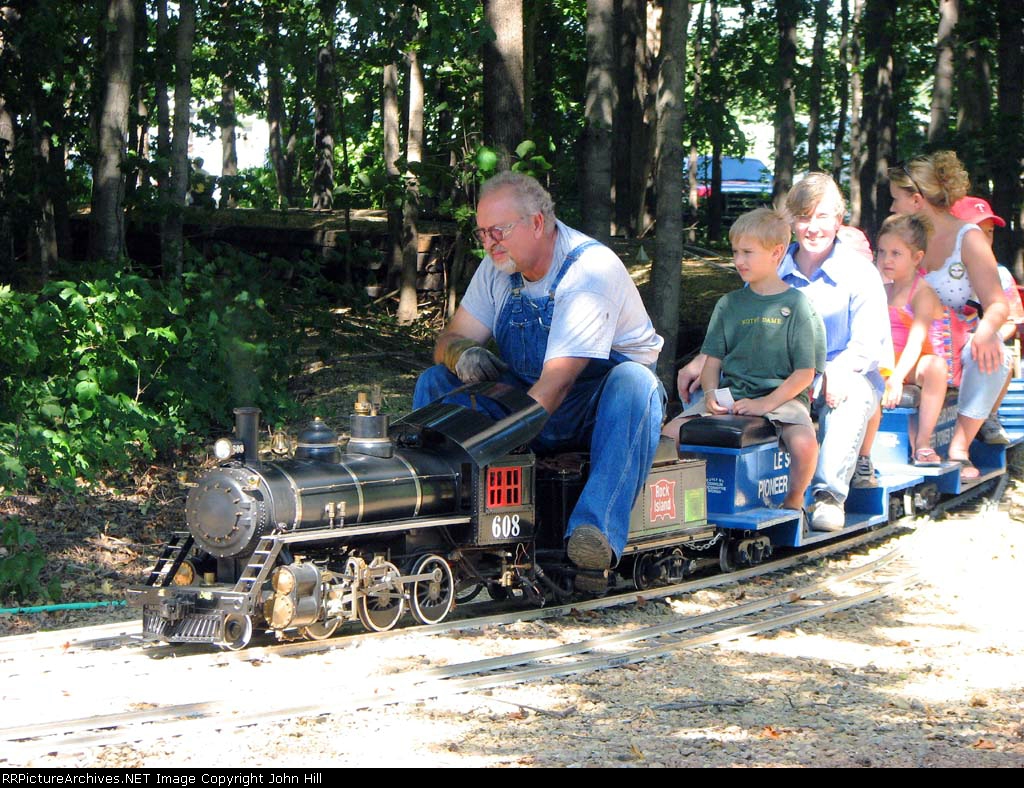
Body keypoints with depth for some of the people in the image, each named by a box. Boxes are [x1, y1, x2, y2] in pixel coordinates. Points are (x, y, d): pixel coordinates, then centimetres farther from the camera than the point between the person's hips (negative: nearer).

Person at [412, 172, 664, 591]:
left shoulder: (592, 270, -23)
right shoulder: (499, 267, 0)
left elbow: (557, 381, -31)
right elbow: (449, 339, 2)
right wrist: (460, 352, -25)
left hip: (597, 407, -6)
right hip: (524, 398, 6)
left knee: (633, 383, -38)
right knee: (435, 381, -9)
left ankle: (595, 531, -51)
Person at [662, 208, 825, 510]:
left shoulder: (797, 304, 0)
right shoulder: (729, 304, 13)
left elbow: (805, 372, -4)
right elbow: (713, 361, 14)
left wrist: (766, 404, -16)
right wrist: (711, 394, -8)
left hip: (782, 395, -4)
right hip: (729, 393, 4)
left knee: (803, 442, -34)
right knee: (670, 434, -18)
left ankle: (793, 501, -6)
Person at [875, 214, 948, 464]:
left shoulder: (922, 293, -8)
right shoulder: (882, 291, 13)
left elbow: (916, 341, -21)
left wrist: (896, 378, -33)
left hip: (912, 368, -5)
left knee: (935, 365, -38)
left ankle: (923, 444, -36)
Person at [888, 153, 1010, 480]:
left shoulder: (968, 237, -4)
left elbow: (997, 305, -12)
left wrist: (984, 333, -34)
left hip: (959, 342, -4)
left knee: (992, 354, -36)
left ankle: (960, 446, -25)